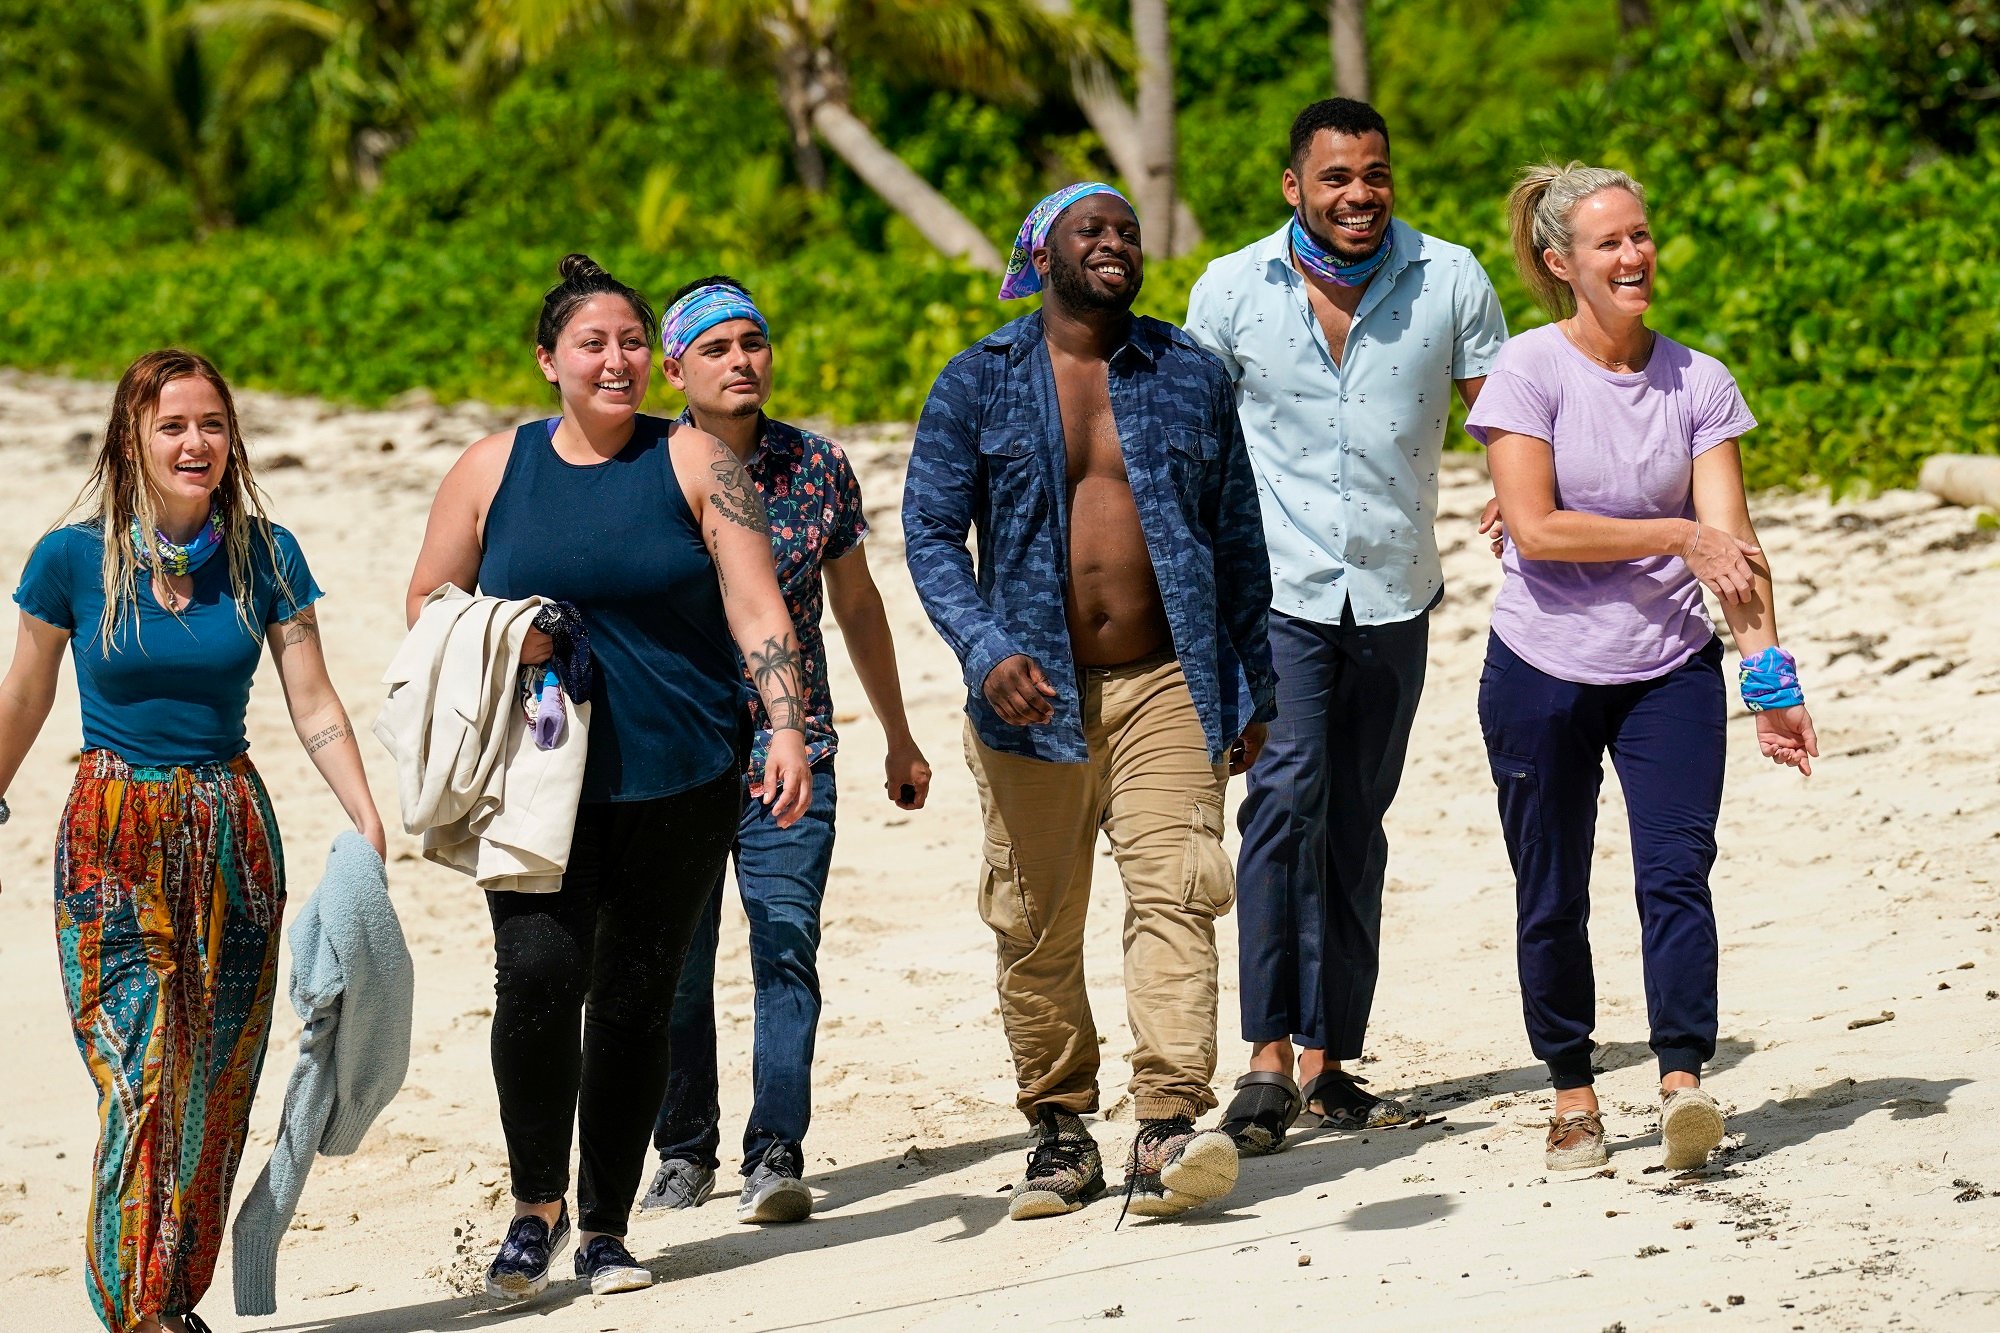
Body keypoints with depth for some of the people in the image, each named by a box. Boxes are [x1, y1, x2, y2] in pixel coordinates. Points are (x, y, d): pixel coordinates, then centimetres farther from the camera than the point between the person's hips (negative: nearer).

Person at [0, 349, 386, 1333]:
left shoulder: (264, 556, 1)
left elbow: (314, 707, 2)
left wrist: (367, 819, -9)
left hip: (232, 834, 3)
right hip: (113, 840, -3)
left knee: (216, 1091, 5)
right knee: (142, 1084, -11)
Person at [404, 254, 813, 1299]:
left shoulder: (694, 463, 4)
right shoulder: (492, 469, 7)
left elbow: (756, 607, -1)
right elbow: (426, 609, 15)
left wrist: (788, 728, -13)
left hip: (681, 782, 0)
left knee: (635, 1001, 2)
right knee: (538, 974, -17)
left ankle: (605, 1226, 17)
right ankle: (536, 1203, 2)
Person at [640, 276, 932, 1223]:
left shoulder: (818, 465, 4)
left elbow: (856, 604, 15)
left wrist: (898, 739, 21)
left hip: (790, 751, 1)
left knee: (787, 950, -9)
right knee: (676, 964, 5)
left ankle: (776, 1155, -7)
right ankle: (685, 1152, 20)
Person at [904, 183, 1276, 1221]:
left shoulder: (1191, 377, 10)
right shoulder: (979, 384, 5)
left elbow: (1238, 539, 14)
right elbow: (930, 529, -1)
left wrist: (1250, 693, 13)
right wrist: (988, 651, -16)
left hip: (1165, 683, 0)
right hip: (1032, 693, 0)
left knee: (1174, 892, -15)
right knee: (1035, 928, 4)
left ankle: (1168, 1131, -20)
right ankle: (1060, 1134, 16)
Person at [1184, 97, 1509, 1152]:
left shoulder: (1450, 282, -1)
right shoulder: (1231, 291, -2)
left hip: (1394, 592, 2)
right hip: (1277, 590, -2)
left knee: (1356, 825, 9)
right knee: (1287, 799, -17)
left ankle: (1330, 1062, 16)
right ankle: (1268, 1061, -17)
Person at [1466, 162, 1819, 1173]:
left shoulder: (1697, 384, 2)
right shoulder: (1528, 372, -7)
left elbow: (1731, 544, -3)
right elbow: (1536, 528, -14)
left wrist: (1768, 674, -13)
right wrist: (1676, 537, -15)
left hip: (1669, 671, 2)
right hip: (1544, 672, -2)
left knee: (1676, 871, -13)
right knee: (1553, 898, 5)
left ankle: (1684, 1080, -17)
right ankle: (1572, 1095, 18)